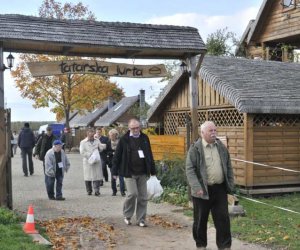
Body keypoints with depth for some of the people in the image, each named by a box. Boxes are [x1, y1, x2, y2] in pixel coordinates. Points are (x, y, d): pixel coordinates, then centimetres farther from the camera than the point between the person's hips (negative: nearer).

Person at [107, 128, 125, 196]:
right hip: (112, 162, 3)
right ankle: (114, 191, 18)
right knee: (113, 178, 8)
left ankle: (122, 191, -1)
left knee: (121, 177, -6)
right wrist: (113, 153, -15)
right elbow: (107, 152, 1)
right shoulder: (108, 142, 5)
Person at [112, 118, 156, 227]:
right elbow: (117, 156, -1)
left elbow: (149, 155, 14)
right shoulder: (124, 139, -3)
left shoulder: (144, 138, 9)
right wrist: (115, 172, -4)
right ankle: (127, 216, 11)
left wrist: (153, 171, 12)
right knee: (132, 193, -13)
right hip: (129, 173, -4)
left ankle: (141, 220, 16)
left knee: (143, 197, 5)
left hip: (142, 173, 4)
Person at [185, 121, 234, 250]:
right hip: (202, 190, -3)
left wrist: (230, 185, 7)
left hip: (220, 189, 4)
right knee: (201, 220, 9)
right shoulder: (195, 148, -7)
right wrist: (197, 187, -20)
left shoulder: (221, 147, 9)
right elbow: (189, 169, -11)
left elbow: (228, 168, 14)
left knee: (223, 219, 5)